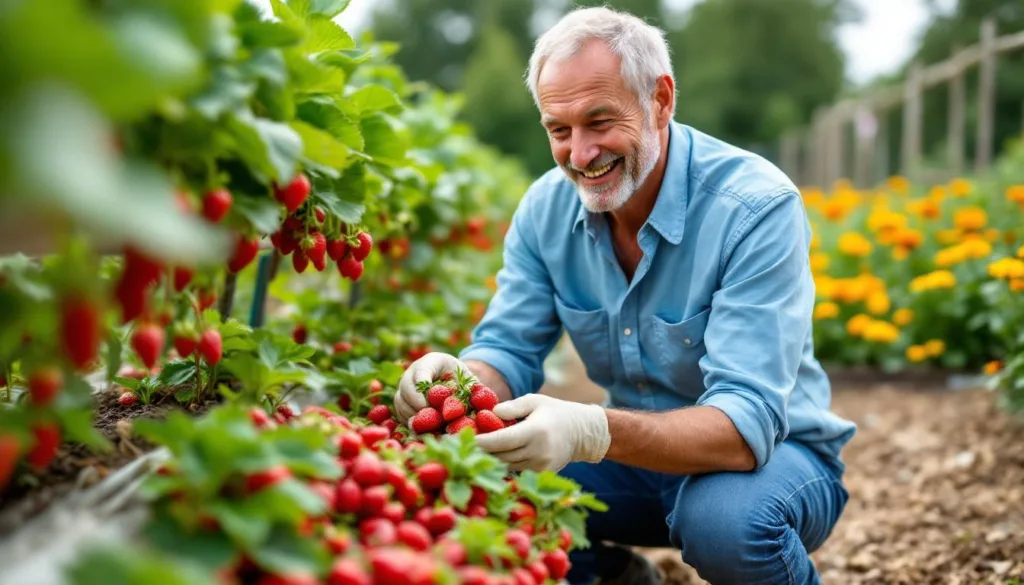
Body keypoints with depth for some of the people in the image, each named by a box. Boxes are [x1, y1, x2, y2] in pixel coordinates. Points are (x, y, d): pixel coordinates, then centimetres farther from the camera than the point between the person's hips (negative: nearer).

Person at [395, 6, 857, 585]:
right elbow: (509, 351, -5)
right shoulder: (546, 208, -6)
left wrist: (591, 431, -50)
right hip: (640, 450, 5)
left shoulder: (758, 207, -25)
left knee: (727, 518, -37)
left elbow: (746, 422, -33)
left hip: (774, 451, -4)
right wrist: (462, 379, -31)